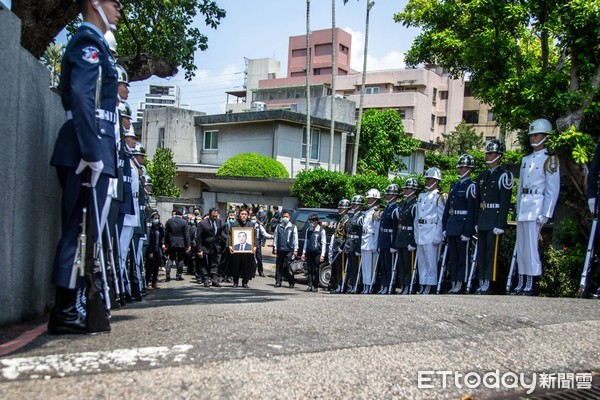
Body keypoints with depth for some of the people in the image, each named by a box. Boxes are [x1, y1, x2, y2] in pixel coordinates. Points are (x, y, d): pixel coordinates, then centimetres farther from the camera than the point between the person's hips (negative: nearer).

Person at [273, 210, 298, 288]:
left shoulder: (293, 227, 5)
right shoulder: (278, 226, 10)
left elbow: (295, 239, 4)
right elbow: (275, 237, 11)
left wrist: (295, 250, -1)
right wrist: (275, 248, 7)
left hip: (289, 250, -2)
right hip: (280, 249, 2)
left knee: (288, 267, -4)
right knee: (279, 266, 4)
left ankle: (291, 282, 7)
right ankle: (278, 282, 12)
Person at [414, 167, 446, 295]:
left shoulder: (439, 197, -3)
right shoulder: (421, 196, 16)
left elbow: (441, 218, -8)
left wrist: (438, 236, -13)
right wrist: (416, 234, 13)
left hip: (431, 233, -7)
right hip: (420, 233, 7)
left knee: (431, 260, -6)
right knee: (421, 261, 10)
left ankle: (429, 286, -1)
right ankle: (422, 285, 16)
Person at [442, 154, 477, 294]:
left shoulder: (471, 186, -6)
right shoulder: (454, 186, 17)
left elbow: (472, 211, -13)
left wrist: (467, 231, -18)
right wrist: (444, 227, 12)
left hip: (463, 227, -8)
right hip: (451, 227, 8)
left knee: (463, 257, -2)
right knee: (452, 257, 10)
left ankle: (459, 285, 2)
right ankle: (453, 285, 16)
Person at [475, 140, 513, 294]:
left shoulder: (504, 176, -6)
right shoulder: (482, 176, 16)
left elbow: (505, 202, -12)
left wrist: (500, 224, -18)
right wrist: (477, 222, 13)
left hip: (495, 219, -7)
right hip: (482, 219, 7)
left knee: (492, 252, -6)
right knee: (481, 252, 9)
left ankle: (487, 283, -2)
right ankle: (481, 283, 15)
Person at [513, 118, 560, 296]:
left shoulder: (549, 159, -4)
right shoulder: (525, 159, 17)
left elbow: (553, 189, -10)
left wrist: (545, 214, -15)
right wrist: (518, 209, 14)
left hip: (536, 206, -7)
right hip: (523, 207, 7)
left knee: (531, 246, -10)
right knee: (521, 246, 8)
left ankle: (531, 286, -5)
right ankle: (521, 284, 13)